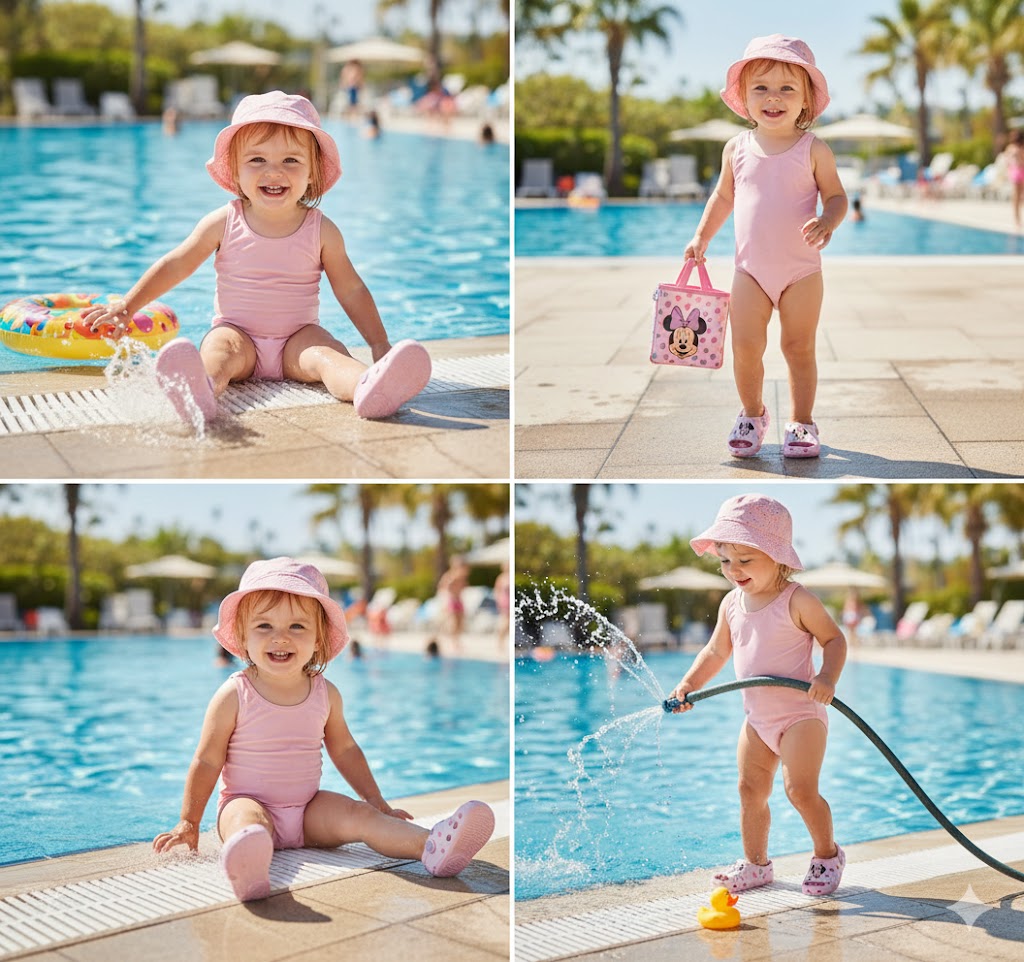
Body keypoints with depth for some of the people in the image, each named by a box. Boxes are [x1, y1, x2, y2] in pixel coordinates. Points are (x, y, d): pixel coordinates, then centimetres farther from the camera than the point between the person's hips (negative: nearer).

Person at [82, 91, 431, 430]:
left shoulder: (322, 231, -1)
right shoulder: (223, 223, -1)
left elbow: (351, 291, 5)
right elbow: (175, 265, 7)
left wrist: (379, 344, -2)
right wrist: (126, 307, 5)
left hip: (298, 339, 0)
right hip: (237, 331, 0)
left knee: (327, 355, -30)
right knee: (219, 350, -33)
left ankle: (369, 387, -63)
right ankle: (198, 390, -67)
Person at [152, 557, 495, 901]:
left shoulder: (325, 694, 2)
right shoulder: (234, 696, -10)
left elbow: (344, 750, 16)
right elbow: (207, 761, -3)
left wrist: (379, 803, 17)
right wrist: (189, 823, -2)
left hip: (309, 811, 4)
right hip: (247, 803, -4)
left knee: (359, 815, -20)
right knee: (247, 818, -37)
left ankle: (432, 846, -42)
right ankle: (247, 868, -70)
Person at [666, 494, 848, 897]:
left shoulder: (797, 601, -15)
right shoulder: (732, 603, 3)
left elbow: (834, 639, -9)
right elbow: (716, 651, 15)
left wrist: (827, 677, -25)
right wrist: (688, 686, 6)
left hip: (801, 712, -6)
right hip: (757, 717, 7)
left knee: (801, 789, -11)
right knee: (751, 789, 9)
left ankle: (827, 855, 10)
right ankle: (755, 863, 22)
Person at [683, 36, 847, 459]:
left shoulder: (814, 150, -6)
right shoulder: (737, 148, 2)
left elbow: (836, 196, -3)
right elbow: (723, 196, 16)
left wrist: (827, 222, -24)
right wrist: (702, 237, 12)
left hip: (802, 270, -2)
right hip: (751, 269, 2)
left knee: (799, 347, 5)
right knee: (745, 346, -1)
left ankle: (801, 421, 18)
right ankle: (752, 415, 21)